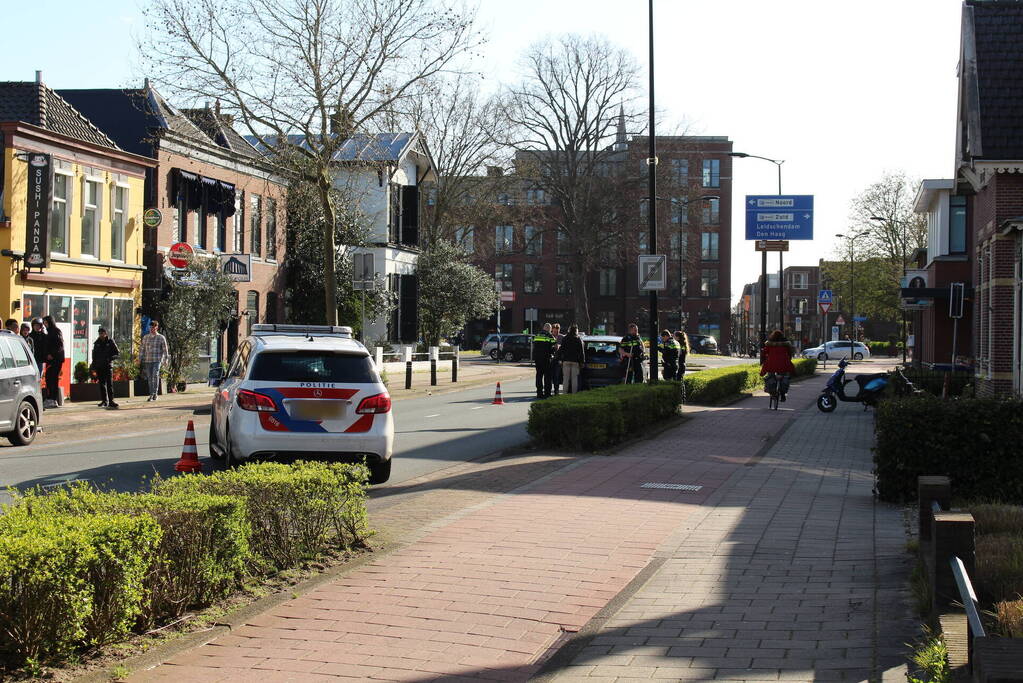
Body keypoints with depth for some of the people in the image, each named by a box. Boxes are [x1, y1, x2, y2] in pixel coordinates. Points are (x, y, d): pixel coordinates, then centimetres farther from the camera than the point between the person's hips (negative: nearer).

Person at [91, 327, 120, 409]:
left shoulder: (110, 342, 2)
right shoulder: (96, 343, 12)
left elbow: (117, 353, 3)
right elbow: (94, 356, 16)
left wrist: (110, 358, -14)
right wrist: (93, 367, 11)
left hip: (108, 366, -3)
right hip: (99, 367, 3)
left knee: (109, 383, -11)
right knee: (102, 384, 5)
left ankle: (111, 400, -12)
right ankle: (104, 401, 10)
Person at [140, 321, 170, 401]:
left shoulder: (161, 338, 1)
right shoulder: (145, 337, 10)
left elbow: (165, 350, 1)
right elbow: (142, 348, 13)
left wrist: (165, 360, -5)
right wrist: (140, 358, 6)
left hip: (157, 360, -4)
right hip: (147, 361, 4)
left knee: (155, 375, -21)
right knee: (150, 378, 4)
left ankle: (155, 393, -18)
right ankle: (151, 395, 11)